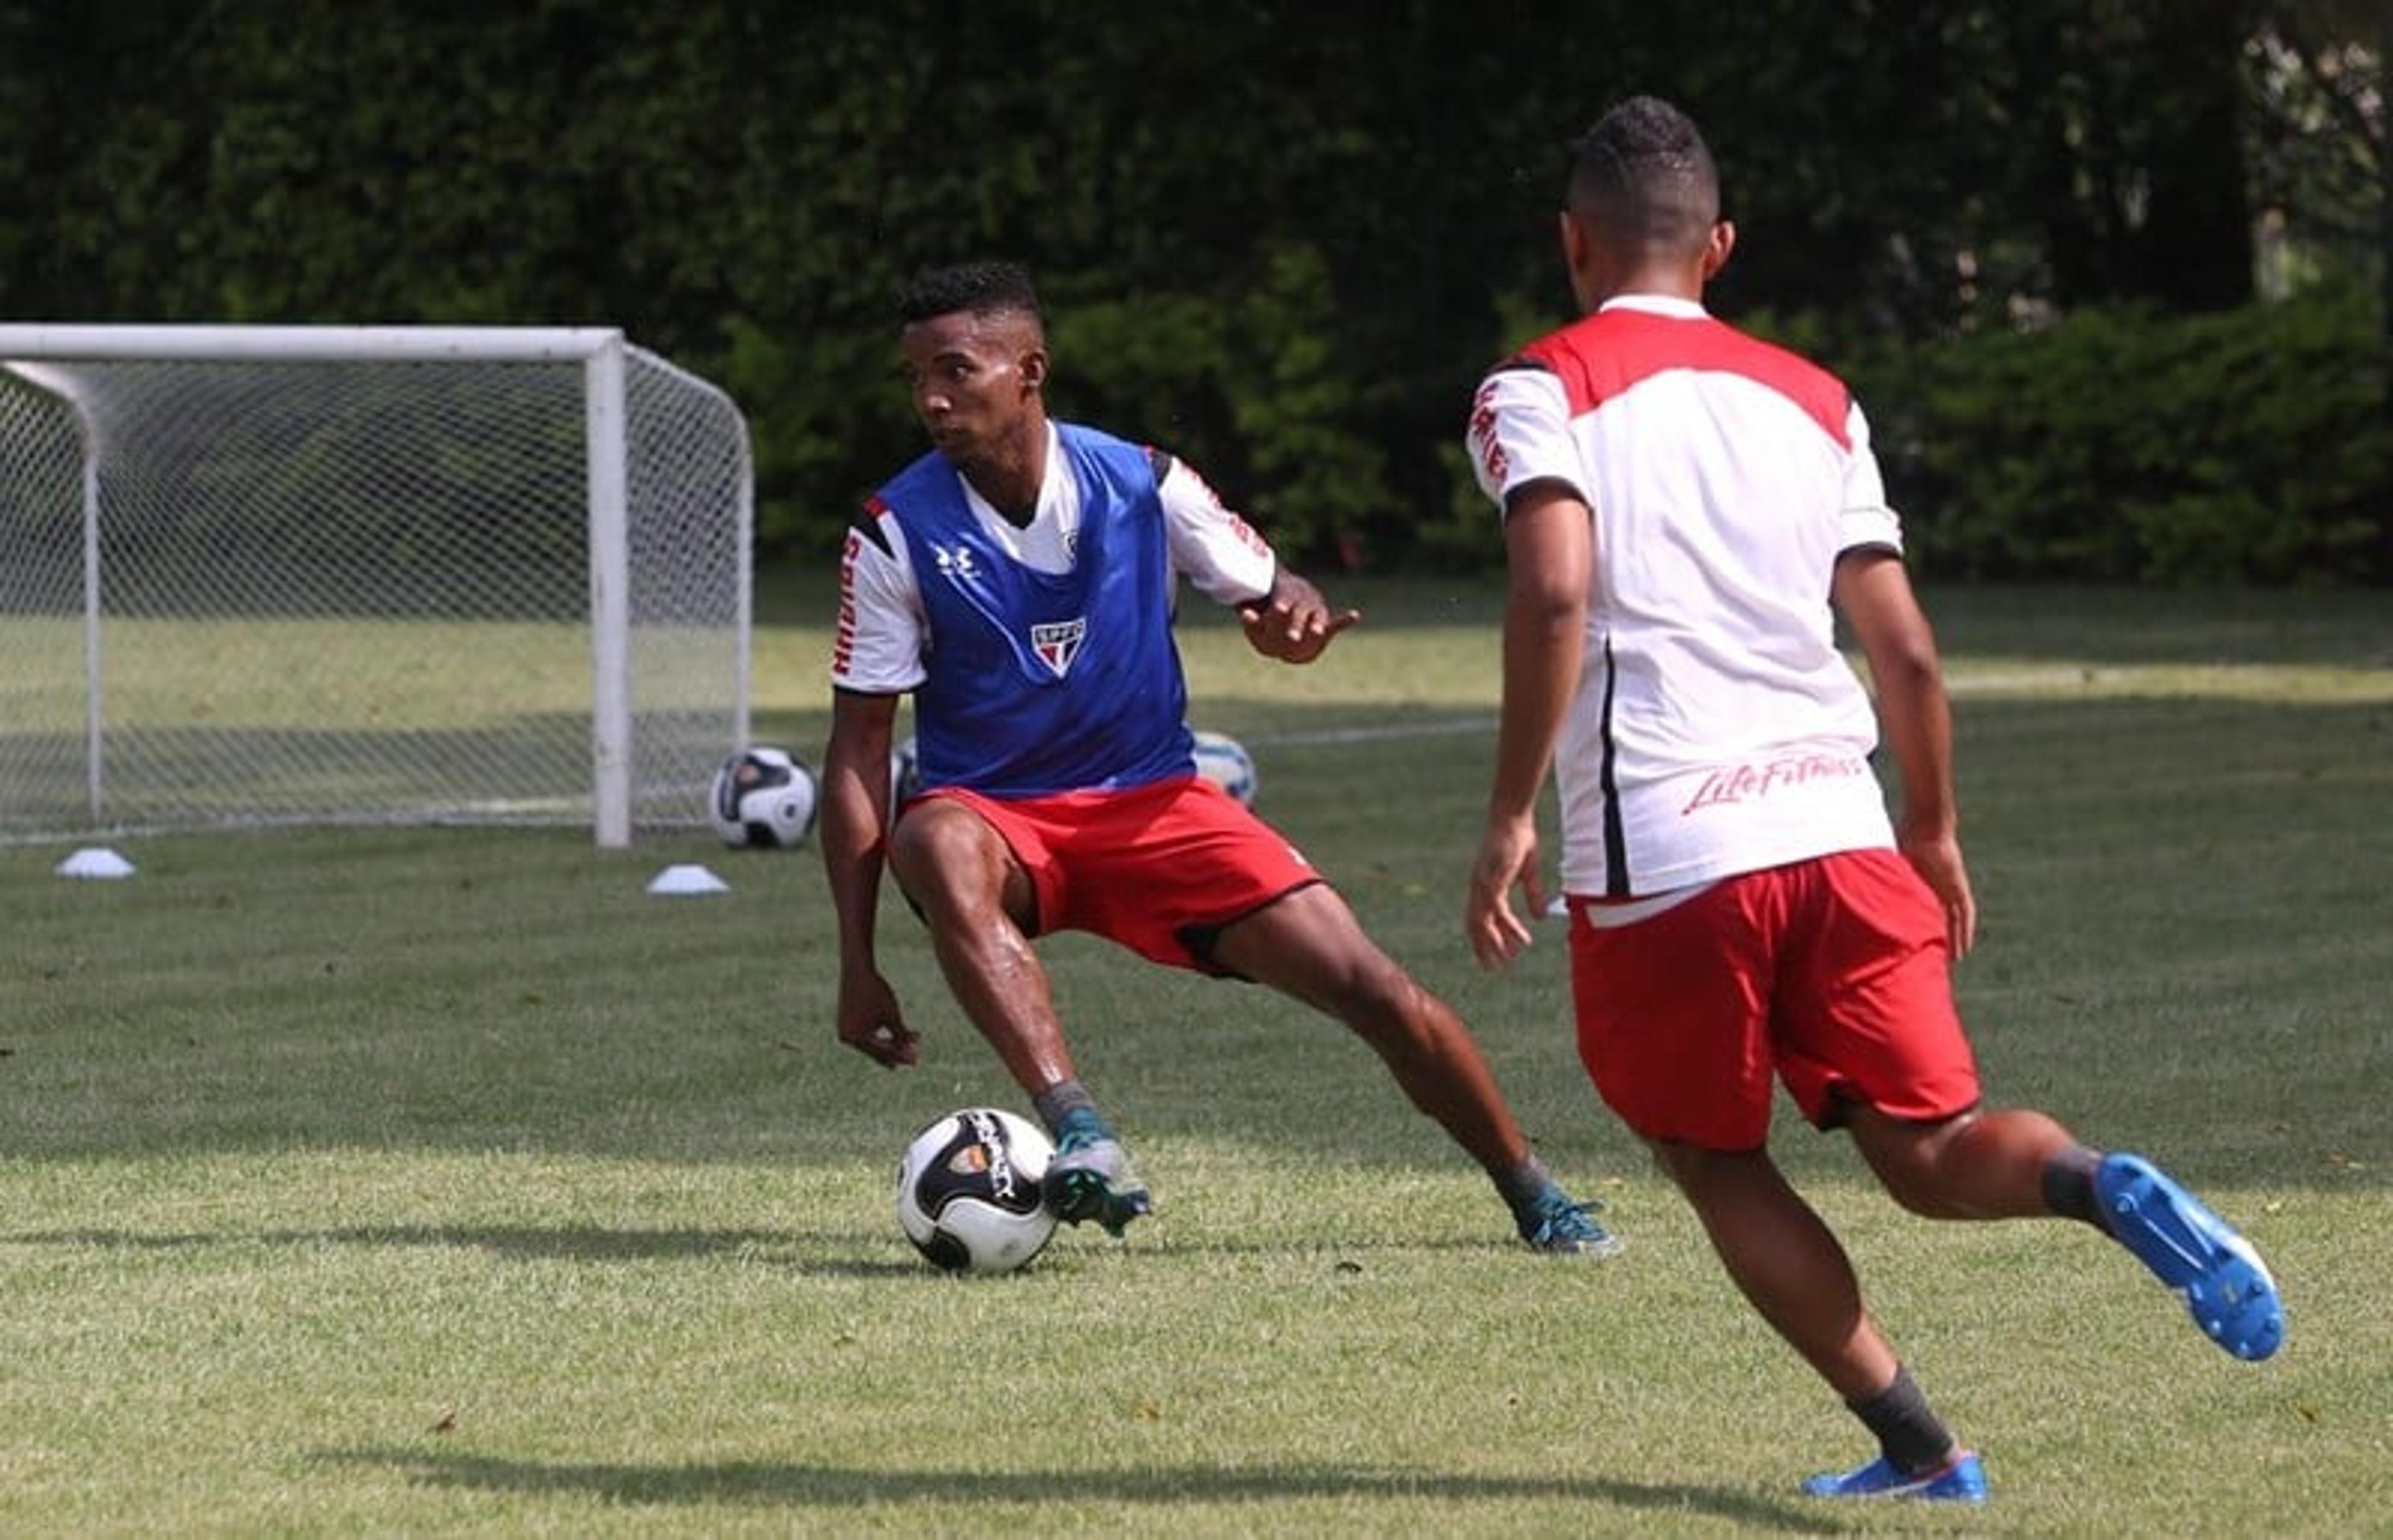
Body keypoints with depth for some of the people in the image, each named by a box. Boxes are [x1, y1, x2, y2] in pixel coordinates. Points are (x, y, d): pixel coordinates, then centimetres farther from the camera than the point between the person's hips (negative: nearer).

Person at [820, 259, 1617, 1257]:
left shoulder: (1140, 483, -6)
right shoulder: (897, 536, -10)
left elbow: (1270, 598, 4)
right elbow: (859, 746, -8)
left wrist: (1296, 619, -24)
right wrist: (857, 964, -14)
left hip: (1153, 801, 2)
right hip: (994, 817, -2)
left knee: (1367, 986, -11)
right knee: (940, 848, -39)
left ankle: (1535, 1198, 12)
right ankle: (1081, 1137, -49)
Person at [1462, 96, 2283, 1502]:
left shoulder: (1540, 393, 2)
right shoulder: (1812, 401, 16)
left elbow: (1554, 592, -16)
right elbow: (1907, 651, 13)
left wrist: (1511, 819, -12)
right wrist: (1934, 835, 25)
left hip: (1663, 857, -4)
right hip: (1840, 830, 4)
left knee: (1718, 1165, 13)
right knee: (1932, 1151, 7)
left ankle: (1923, 1451, 4)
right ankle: (2100, 1186, -26)